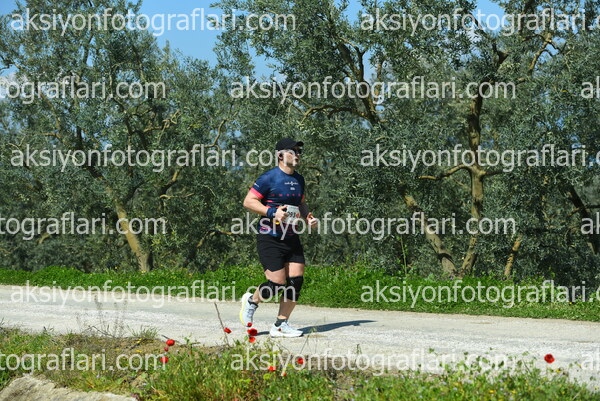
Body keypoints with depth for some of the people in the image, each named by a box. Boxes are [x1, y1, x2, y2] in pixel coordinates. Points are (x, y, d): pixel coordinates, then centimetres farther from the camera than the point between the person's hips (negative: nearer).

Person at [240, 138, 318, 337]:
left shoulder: (299, 179, 14)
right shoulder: (269, 178, -9)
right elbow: (248, 201, -10)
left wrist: (307, 217, 8)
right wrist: (272, 212, -21)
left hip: (292, 238, 7)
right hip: (270, 238, -7)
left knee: (296, 280, -2)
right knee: (277, 283, -11)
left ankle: (280, 325, 10)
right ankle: (251, 301, 20)